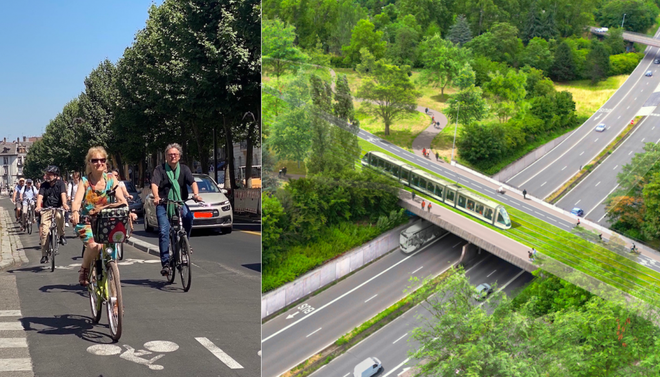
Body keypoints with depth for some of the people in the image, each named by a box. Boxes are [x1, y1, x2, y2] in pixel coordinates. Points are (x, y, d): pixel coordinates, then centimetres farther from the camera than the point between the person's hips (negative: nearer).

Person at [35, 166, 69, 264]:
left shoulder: (60, 183, -1)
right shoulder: (44, 185, 5)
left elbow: (63, 194, -15)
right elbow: (40, 196, -8)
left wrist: (64, 204, -35)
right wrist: (38, 206, -28)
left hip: (58, 208, -2)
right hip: (46, 210, 2)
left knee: (59, 216, -38)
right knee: (44, 232, -9)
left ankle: (61, 235, -12)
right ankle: (44, 255, 0)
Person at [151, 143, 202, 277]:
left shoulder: (184, 169, 9)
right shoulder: (160, 169, 3)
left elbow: (192, 182, -5)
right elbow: (154, 184, -12)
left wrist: (196, 194, -26)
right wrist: (156, 197, -32)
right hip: (163, 204, -1)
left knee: (189, 216, -30)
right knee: (164, 232, -12)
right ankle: (165, 263, -8)